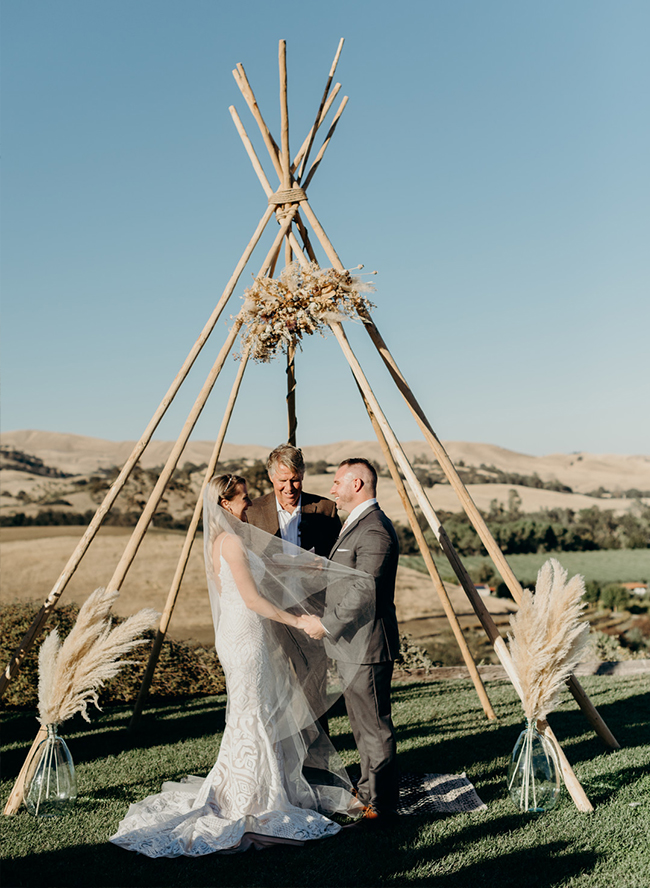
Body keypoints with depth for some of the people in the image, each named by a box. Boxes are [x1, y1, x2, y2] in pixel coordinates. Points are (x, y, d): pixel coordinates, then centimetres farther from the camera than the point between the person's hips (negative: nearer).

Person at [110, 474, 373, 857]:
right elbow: (253, 600, -21)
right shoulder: (231, 541, -19)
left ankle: (231, 790, 29)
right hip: (245, 637, -10)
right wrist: (297, 620, -14)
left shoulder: (222, 539, 11)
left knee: (253, 715, 18)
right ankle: (248, 804, 14)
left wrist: (305, 565, 20)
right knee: (252, 717, 2)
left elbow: (261, 567, 22)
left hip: (240, 634, 10)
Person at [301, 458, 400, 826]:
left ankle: (382, 804, 11)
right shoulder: (357, 524, 14)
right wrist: (321, 616, 13)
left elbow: (363, 594, -25)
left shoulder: (375, 531, -21)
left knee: (374, 726, 0)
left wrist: (326, 626, -16)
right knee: (362, 723, 20)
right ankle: (368, 791, 34)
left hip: (367, 645, -11)